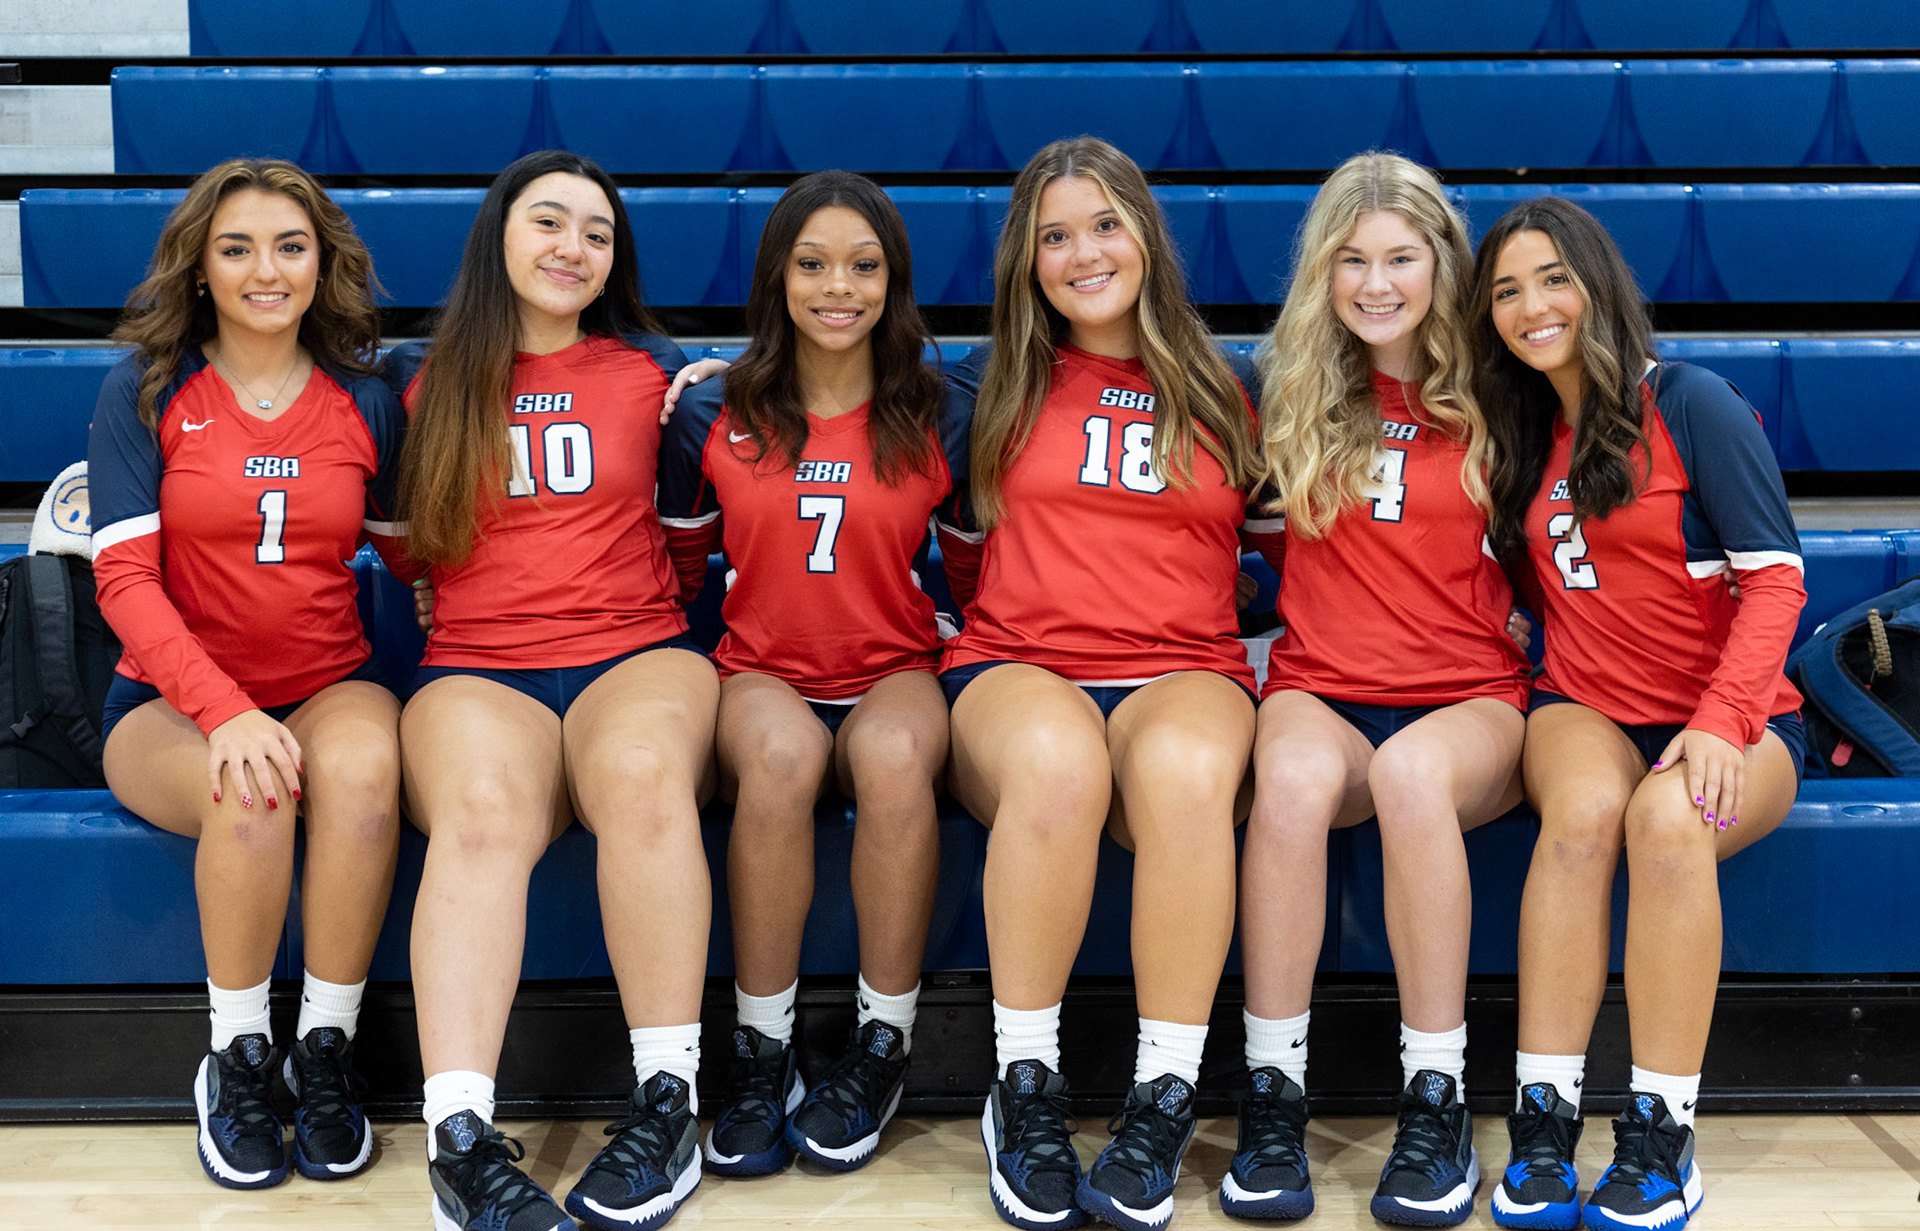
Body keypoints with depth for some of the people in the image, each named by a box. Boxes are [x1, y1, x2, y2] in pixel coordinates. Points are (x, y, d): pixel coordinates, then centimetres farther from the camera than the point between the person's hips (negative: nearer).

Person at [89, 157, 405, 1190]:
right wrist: (223, 712, -24)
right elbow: (124, 579, -8)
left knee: (361, 768, -34)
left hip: (330, 686, 2)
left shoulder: (366, 404, 7)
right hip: (173, 699, -2)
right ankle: (236, 1058, -12)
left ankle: (327, 1048, -17)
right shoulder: (145, 394, 0)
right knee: (254, 793, -36)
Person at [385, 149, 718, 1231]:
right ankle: (461, 1143, -43)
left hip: (638, 654, 0)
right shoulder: (422, 377, 18)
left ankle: (667, 1110, -32)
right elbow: (403, 548, 24)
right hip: (477, 669, 0)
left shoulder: (656, 372, 17)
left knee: (642, 773, -37)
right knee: (482, 810, -36)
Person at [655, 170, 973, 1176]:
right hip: (761, 676, 0)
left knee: (895, 753, -37)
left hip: (895, 674, 0)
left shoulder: (939, 424, 4)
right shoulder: (714, 418, 5)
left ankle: (882, 1045, -19)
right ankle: (761, 1054, -23)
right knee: (781, 752, -37)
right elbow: (676, 571, 16)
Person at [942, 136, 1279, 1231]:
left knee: (1187, 768, -38)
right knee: (1057, 758, -39)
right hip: (1015, 671, 0)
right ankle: (1025, 1089, -24)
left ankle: (1165, 1101, -27)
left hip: (1186, 674, 0)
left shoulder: (1220, 400, 18)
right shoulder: (1006, 391, 19)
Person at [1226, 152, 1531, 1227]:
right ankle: (1274, 1094, -27)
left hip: (1471, 701, -1)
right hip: (1323, 690, 1)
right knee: (1293, 776, -36)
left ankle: (1438, 1101, -28)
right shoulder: (1299, 393, 12)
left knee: (1411, 769, -38)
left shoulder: (1486, 400, 8)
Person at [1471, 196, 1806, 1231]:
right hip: (1585, 712, 3)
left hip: (1731, 721, -3)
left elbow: (1775, 576, -9)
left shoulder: (1691, 404, -4)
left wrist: (1719, 723, -22)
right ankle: (1543, 1122, -31)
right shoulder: (1520, 436, 13)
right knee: (1585, 806, -33)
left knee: (1669, 815, -36)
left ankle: (1661, 1136, -28)